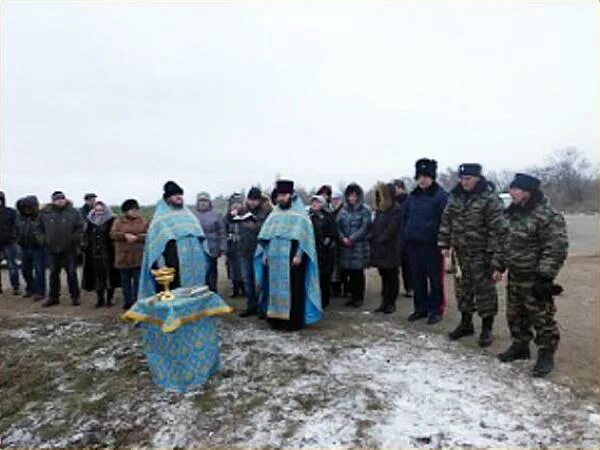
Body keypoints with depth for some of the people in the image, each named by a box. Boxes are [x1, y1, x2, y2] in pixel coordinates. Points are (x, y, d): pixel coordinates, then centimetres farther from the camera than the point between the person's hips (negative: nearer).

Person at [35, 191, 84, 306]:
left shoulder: (73, 212, -2)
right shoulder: (45, 213, 3)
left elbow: (80, 228, -2)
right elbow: (39, 229, 12)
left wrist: (74, 239, -12)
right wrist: (42, 240, 0)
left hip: (69, 249, -2)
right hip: (52, 249, 2)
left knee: (72, 273, 2)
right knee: (53, 273, 12)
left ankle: (75, 296, 13)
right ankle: (53, 297, 23)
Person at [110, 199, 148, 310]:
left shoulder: (143, 221, 4)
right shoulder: (118, 221, 7)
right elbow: (113, 234, -5)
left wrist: (136, 237, -19)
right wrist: (125, 235, -19)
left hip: (138, 258, -1)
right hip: (123, 257, 2)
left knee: (138, 281, 1)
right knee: (125, 281, 10)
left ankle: (137, 302, 11)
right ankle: (128, 302, 21)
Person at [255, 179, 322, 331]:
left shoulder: (299, 214, -1)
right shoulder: (274, 214, 14)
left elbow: (303, 236, -8)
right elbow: (265, 236, 15)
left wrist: (298, 255, -16)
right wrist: (265, 253, 7)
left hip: (291, 258, -5)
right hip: (275, 258, 5)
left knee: (292, 289, -3)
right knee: (275, 288, 8)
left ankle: (294, 321, 4)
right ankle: (277, 318, 17)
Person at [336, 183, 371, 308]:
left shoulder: (364, 211, -1)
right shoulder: (343, 210, 11)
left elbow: (364, 228, -9)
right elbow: (338, 226, 5)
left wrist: (352, 239, -16)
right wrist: (343, 238, -12)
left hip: (359, 246, -4)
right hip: (345, 246, 4)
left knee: (358, 273, 2)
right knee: (349, 273, 8)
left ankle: (360, 298, 15)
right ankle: (353, 296, 21)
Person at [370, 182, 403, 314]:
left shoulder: (396, 209, -9)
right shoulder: (378, 209, 16)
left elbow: (392, 229, -16)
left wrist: (381, 240, -17)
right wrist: (373, 239, 4)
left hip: (391, 249, -7)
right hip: (379, 249, 7)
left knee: (392, 277, 3)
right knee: (384, 276, 12)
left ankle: (391, 303, 12)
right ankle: (385, 302, 19)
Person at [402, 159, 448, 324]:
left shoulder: (441, 196, -9)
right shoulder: (413, 196, 11)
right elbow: (405, 217, 18)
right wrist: (405, 237, 11)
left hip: (432, 245, -6)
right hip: (413, 244, 6)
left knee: (434, 279, 5)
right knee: (417, 279, 13)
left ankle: (435, 310, 17)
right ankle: (420, 308, 26)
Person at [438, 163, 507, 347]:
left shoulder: (490, 198, -13)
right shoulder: (455, 196, 6)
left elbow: (497, 228, -15)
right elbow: (446, 221, 11)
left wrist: (492, 252, -18)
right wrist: (444, 244, 6)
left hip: (481, 253, -6)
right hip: (460, 252, 6)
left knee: (484, 290, 2)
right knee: (462, 288, 15)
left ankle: (487, 329, 15)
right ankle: (466, 323, 30)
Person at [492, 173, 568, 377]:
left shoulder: (548, 215, -17)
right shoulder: (512, 213, 9)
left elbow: (556, 248, -20)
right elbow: (504, 243, 17)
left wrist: (545, 276, -22)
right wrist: (499, 266, 11)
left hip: (534, 279, -8)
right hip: (514, 276, 8)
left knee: (541, 319, 2)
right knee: (515, 316, 18)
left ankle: (546, 355, 18)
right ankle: (520, 347, 34)